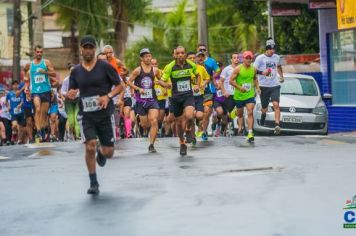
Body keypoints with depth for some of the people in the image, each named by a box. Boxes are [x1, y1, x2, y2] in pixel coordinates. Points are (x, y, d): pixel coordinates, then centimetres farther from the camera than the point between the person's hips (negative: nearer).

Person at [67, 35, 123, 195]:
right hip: (87, 116, 1)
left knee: (108, 153, 0)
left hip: (105, 114, -1)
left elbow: (119, 86, 1)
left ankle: (101, 151, 40)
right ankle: (93, 183, 1)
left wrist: (108, 96, -17)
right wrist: (70, 95, -12)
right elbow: (70, 93, 12)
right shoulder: (76, 71, 7)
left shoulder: (105, 67, -2)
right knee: (90, 147, -16)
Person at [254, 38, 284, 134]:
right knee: (264, 108, 8)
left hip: (275, 85, 2)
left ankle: (277, 125, -24)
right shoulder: (260, 58, -5)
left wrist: (281, 76, 15)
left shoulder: (277, 57, 8)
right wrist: (262, 72, -21)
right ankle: (263, 115, 44)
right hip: (264, 86, -2)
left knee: (276, 105, -17)